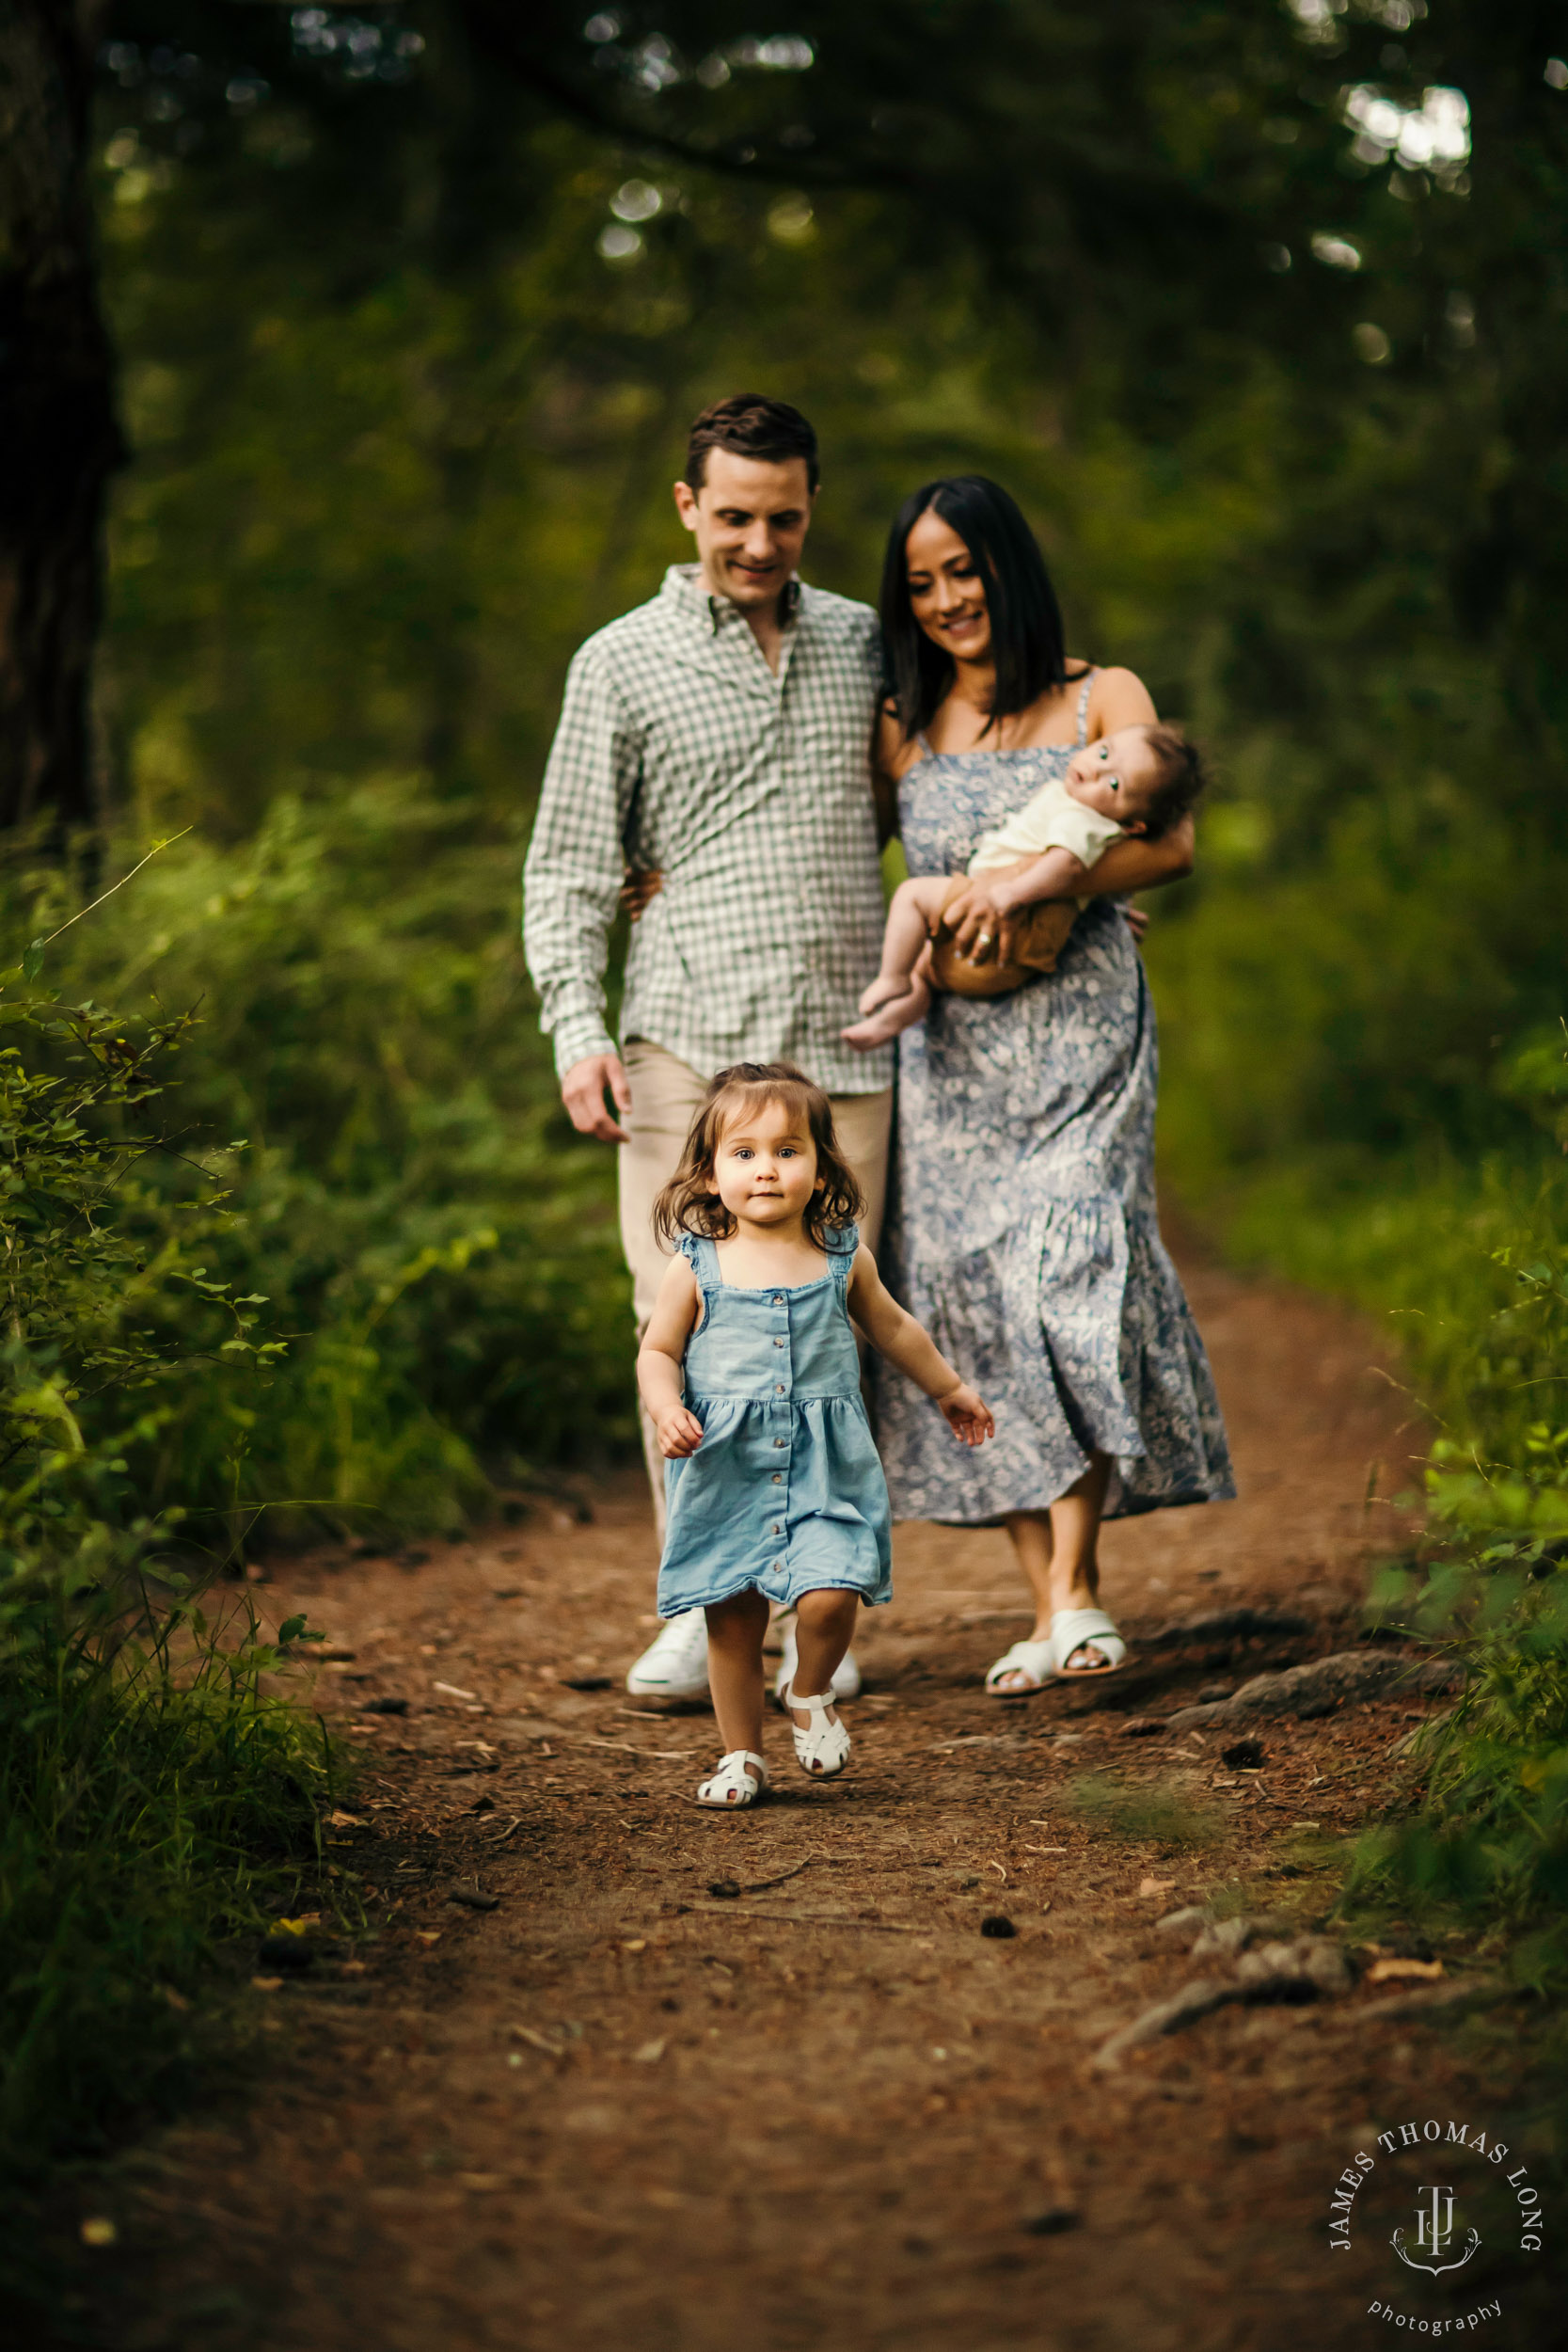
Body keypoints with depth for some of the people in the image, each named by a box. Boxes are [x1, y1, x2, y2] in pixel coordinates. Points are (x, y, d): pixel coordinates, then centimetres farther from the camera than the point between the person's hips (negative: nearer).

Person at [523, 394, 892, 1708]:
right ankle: (701, 1602, 2)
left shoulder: (866, 645, 14)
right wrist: (578, 1031, -5)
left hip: (843, 1040, 2)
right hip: (687, 1039, -1)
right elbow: (569, 868, 6)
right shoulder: (623, 663, 7)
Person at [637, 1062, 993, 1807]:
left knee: (829, 1596, -16)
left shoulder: (843, 1258, 4)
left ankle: (811, 1693, 16)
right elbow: (658, 1353, 4)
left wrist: (948, 1389, 32)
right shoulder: (696, 1270, -3)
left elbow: (889, 1325, 21)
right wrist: (667, 1411, -16)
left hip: (825, 1467, 1)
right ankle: (741, 1754, 22)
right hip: (727, 1472, 0)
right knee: (732, 1621, 3)